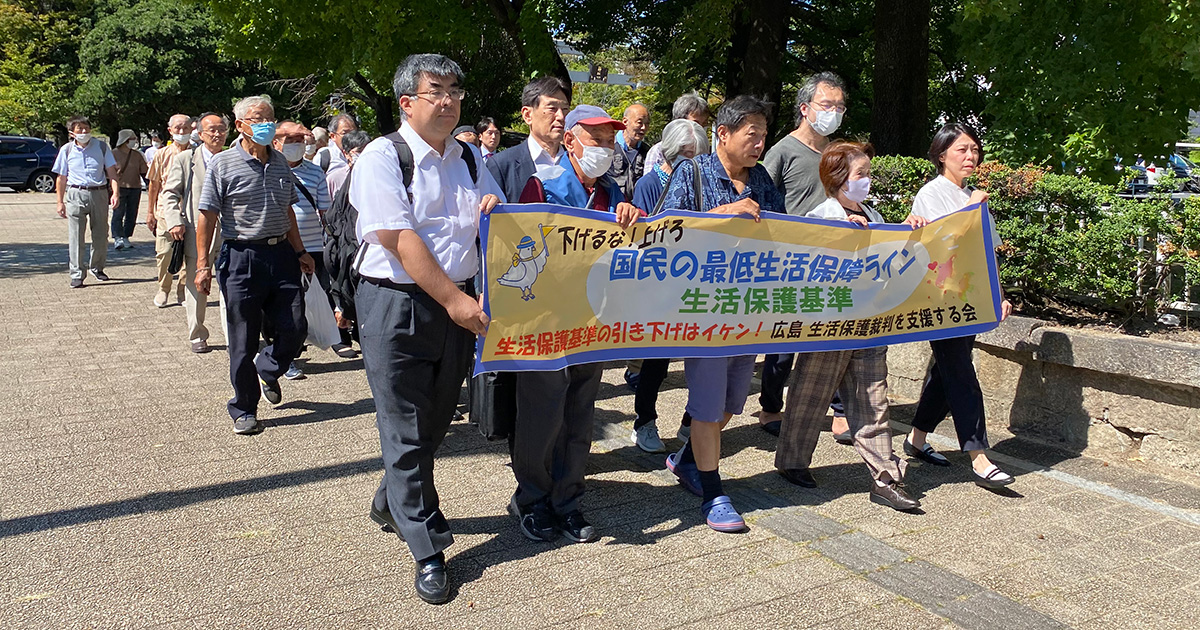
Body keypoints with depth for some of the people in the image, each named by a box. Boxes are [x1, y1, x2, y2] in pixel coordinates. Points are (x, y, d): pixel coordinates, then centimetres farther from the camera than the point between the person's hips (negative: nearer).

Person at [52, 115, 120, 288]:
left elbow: (111, 172, 3)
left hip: (99, 194, 1)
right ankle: (77, 275, 2)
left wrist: (115, 193, -10)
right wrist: (60, 202, 6)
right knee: (75, 237, -3)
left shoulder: (101, 147, 4)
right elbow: (61, 178, 9)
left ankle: (97, 268, 27)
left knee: (101, 235, 8)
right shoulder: (66, 150, 4)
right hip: (76, 195, -1)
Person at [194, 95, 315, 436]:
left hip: (281, 254, 5)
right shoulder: (222, 164, -4)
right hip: (242, 257, -5)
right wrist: (202, 265, -11)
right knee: (243, 341, 2)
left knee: (295, 328, 1)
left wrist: (299, 251, 17)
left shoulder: (280, 162, 12)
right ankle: (244, 410, 16)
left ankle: (268, 369, 33)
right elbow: (207, 216, -6)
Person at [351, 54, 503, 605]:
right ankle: (428, 549, 12)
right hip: (398, 304, -6)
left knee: (435, 421, 17)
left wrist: (493, 208, -7)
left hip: (460, 302, 6)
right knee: (406, 432, 1)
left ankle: (389, 507, 41)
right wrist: (453, 300, -20)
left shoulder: (468, 160, 13)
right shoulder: (382, 156, -7)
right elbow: (400, 240, -17)